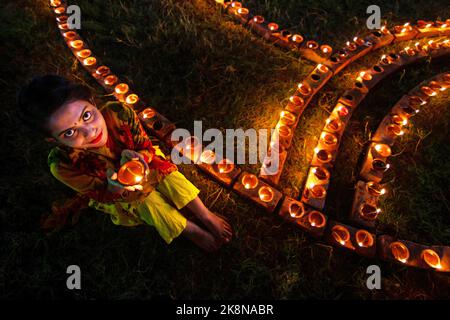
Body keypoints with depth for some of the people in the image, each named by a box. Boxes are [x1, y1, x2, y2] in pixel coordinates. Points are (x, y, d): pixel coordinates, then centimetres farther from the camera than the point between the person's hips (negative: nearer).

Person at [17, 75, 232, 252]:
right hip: (111, 193, -2)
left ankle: (207, 217, 6)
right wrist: (116, 185, -48)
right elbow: (104, 194, -23)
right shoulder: (63, 165, -38)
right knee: (147, 200, -20)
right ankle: (192, 231, 1)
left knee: (170, 176, -13)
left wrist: (137, 157, -43)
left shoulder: (119, 113, -36)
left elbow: (146, 146, -19)